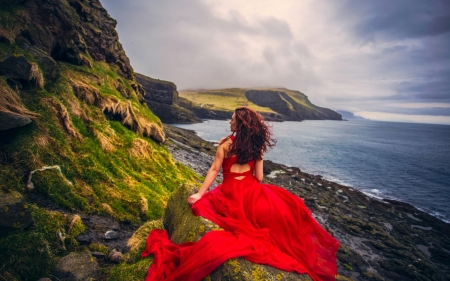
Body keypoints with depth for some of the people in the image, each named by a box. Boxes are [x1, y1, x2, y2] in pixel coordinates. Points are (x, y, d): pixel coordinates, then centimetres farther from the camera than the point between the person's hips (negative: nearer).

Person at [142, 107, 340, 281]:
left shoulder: (225, 143, -5)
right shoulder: (257, 146, 3)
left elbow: (214, 170, -5)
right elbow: (259, 177, 5)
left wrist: (200, 194, 3)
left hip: (230, 193, -3)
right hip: (251, 191, 4)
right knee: (286, 208, 23)